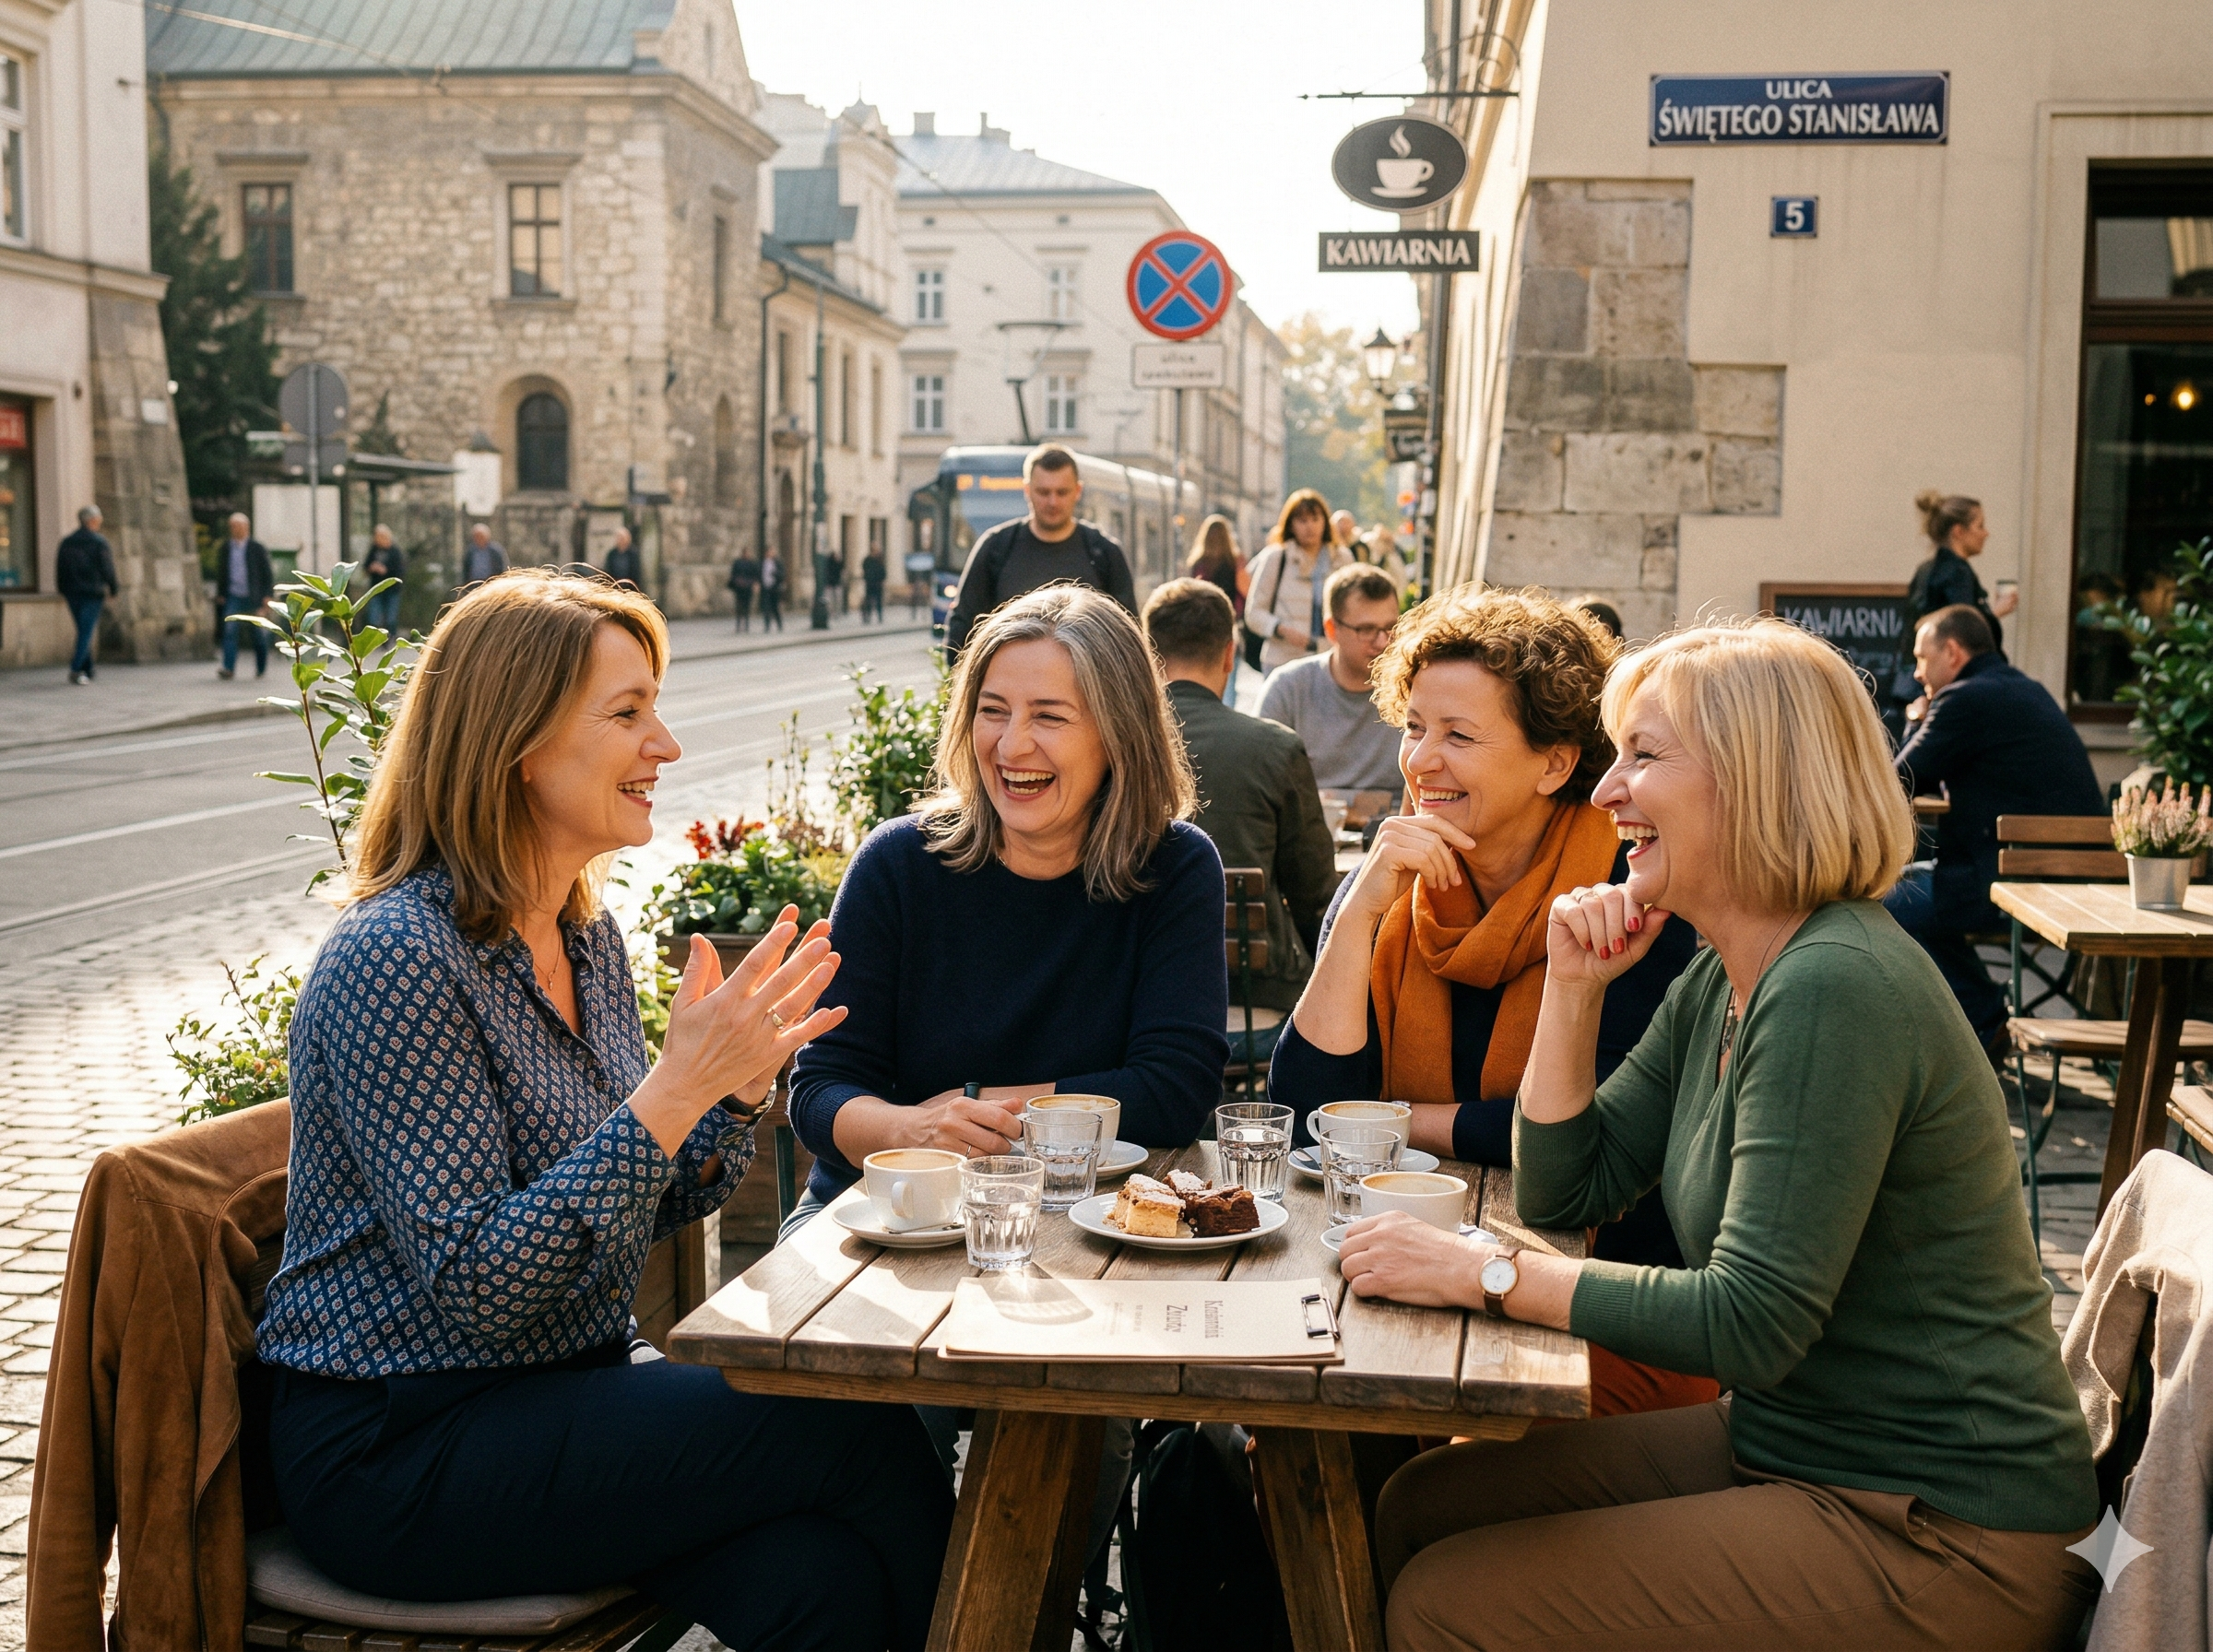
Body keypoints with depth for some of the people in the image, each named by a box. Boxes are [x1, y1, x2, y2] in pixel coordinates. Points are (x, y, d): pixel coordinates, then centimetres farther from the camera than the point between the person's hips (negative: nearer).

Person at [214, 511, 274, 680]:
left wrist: (266, 595, -6)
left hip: (253, 598, -2)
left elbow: (267, 573, 1)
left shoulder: (258, 548, 0)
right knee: (229, 631, -13)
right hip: (232, 597, 2)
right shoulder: (224, 549, 8)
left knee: (259, 634, 6)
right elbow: (220, 573, 15)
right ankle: (228, 668, -18)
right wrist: (220, 595, 9)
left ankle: (262, 669, 20)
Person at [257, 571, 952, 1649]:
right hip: (397, 1454, -7)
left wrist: (742, 1079, -5)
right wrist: (678, 1085, -26)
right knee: (869, 1439, -16)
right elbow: (471, 1286, -23)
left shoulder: (588, 938, 8)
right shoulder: (397, 959, -18)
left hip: (563, 1391, 7)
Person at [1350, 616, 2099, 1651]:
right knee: (1419, 1509, 7)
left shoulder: (1836, 991, -24)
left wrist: (1487, 1274, -23)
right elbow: (1562, 1193, 11)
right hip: (1782, 1442, 9)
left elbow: (1751, 1323, -27)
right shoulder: (1721, 979, 7)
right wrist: (1575, 987, 0)